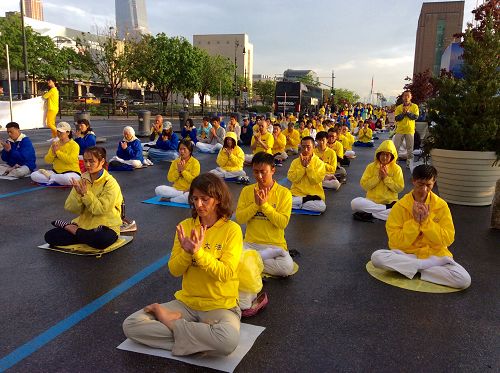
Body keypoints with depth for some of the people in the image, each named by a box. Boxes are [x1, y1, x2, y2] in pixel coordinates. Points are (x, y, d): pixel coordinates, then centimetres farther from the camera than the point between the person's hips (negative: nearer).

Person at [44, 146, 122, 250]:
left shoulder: (110, 183, -10)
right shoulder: (82, 180, 5)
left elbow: (101, 209, -18)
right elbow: (70, 208, -1)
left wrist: (85, 193, -21)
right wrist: (78, 194, -19)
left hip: (105, 226, -2)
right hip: (84, 223, 3)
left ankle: (73, 230, -9)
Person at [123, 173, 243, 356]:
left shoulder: (232, 229, -9)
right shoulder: (185, 226, 3)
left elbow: (226, 274, -15)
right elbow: (174, 270, 1)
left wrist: (198, 252, -25)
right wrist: (186, 252, -18)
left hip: (220, 305, -3)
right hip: (186, 301, 3)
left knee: (229, 340, -36)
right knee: (130, 325, -12)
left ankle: (170, 322, -11)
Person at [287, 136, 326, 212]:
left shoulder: (319, 163, 1)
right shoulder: (295, 162, 5)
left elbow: (316, 180, -11)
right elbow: (292, 178, -6)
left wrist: (308, 166, -15)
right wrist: (302, 166, -13)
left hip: (314, 194, 0)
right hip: (297, 193, 1)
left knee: (322, 207, -31)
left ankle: (297, 205, -10)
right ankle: (305, 201, -7)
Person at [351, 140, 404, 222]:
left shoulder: (397, 169, 0)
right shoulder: (371, 166, 2)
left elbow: (399, 188, -5)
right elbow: (364, 185, -4)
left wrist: (386, 177, -12)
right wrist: (378, 177, -13)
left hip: (390, 202, -1)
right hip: (371, 201, 1)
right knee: (355, 203, -30)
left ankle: (369, 214, -22)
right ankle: (386, 209, -20)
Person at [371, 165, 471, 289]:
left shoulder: (441, 205, -2)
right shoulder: (400, 206, -7)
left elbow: (448, 239, -5)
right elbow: (395, 242, -10)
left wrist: (426, 221, -15)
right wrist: (415, 222, -19)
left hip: (435, 256, 1)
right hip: (406, 255, 0)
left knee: (465, 281, -25)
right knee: (377, 257, -30)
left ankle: (415, 269, -12)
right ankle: (424, 266, -17)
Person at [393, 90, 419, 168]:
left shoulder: (414, 106, 4)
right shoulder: (399, 107, 5)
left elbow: (416, 117, -8)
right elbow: (396, 118, -3)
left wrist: (408, 112, -16)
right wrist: (403, 113, -15)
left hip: (410, 130, -1)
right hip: (400, 130, 1)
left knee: (410, 148, 5)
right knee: (395, 147, 1)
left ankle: (409, 163, 13)